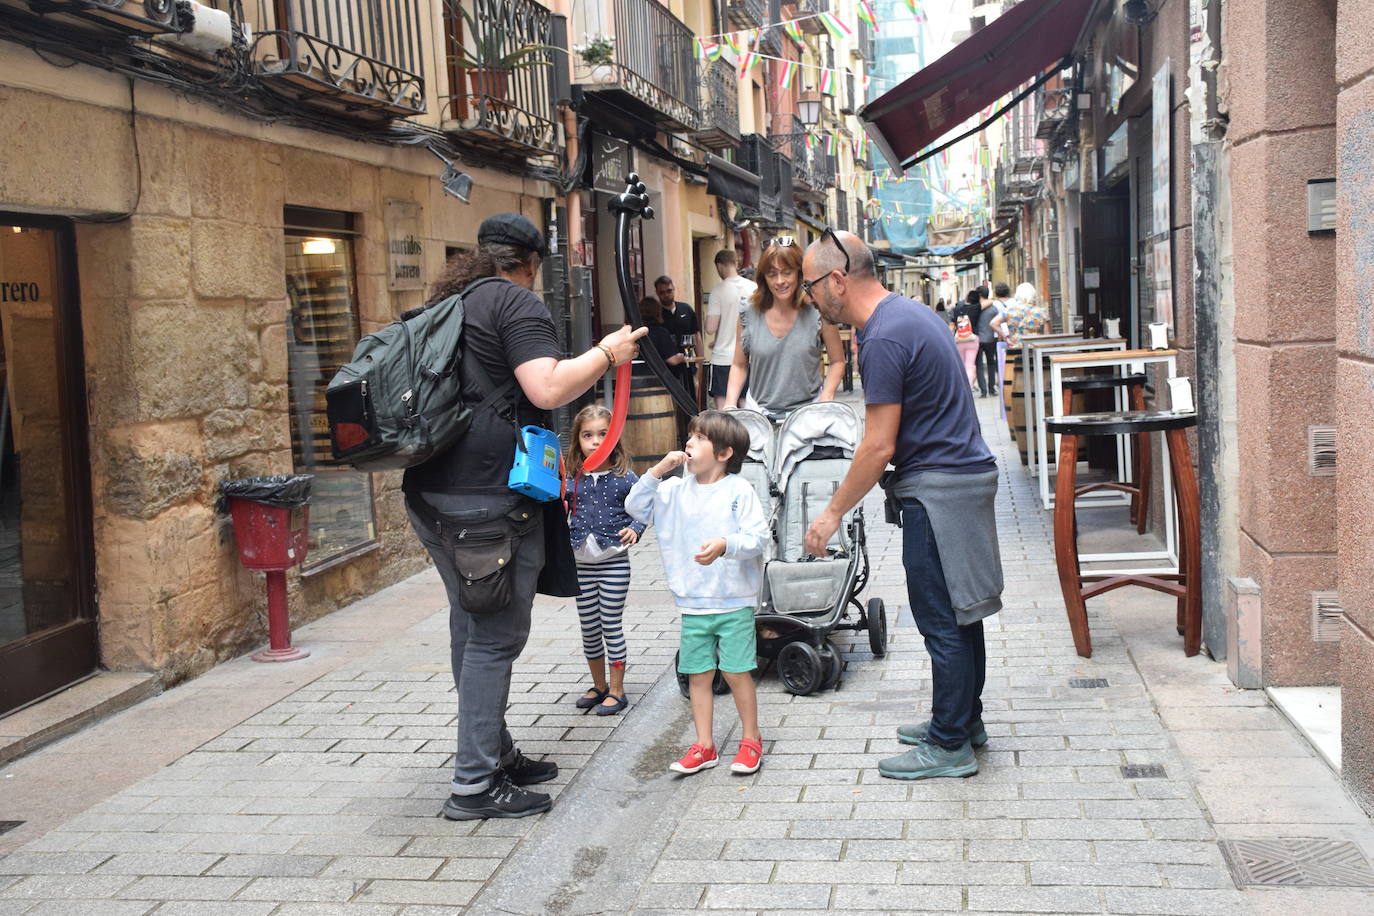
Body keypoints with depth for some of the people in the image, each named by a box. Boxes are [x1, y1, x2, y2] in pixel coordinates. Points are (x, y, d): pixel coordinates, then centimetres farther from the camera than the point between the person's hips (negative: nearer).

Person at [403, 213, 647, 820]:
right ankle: (475, 784, 1)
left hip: (432, 491, 9)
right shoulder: (517, 304, -8)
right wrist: (607, 353, -7)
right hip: (490, 495, -9)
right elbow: (549, 389, -20)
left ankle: (495, 753, 30)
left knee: (471, 626, 17)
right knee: (495, 636, -3)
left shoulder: (446, 304, 20)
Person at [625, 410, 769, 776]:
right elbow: (636, 507, 5)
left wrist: (724, 545, -30)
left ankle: (751, 740, 19)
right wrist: (657, 471, -5)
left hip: (734, 602, -4)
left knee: (736, 671, 1)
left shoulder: (739, 490, -7)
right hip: (693, 604, 4)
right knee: (698, 674, 9)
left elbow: (758, 536, -13)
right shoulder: (676, 490, 6)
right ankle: (704, 746, 20)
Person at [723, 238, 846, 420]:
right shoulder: (749, 316, 2)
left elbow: (838, 361, 5)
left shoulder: (818, 314, -4)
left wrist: (826, 397, -9)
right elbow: (739, 366, 12)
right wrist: (730, 404, -1)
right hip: (760, 414, 2)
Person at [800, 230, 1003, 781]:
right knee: (959, 612, 18)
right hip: (965, 473, 10)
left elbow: (879, 447, -20)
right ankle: (964, 720, 30)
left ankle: (950, 746, 7)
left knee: (943, 622, -2)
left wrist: (832, 514, -11)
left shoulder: (884, 339, -20)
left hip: (936, 492, -10)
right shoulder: (909, 313, 12)